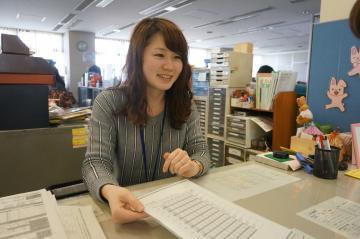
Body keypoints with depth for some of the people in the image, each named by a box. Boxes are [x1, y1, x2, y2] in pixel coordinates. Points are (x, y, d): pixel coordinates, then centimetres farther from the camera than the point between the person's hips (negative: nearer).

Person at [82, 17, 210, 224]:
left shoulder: (186, 103, -1)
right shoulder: (109, 102, -11)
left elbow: (201, 151, -4)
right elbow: (96, 162, -16)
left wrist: (193, 166, -28)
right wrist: (110, 191, -37)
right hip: (129, 207, -1)